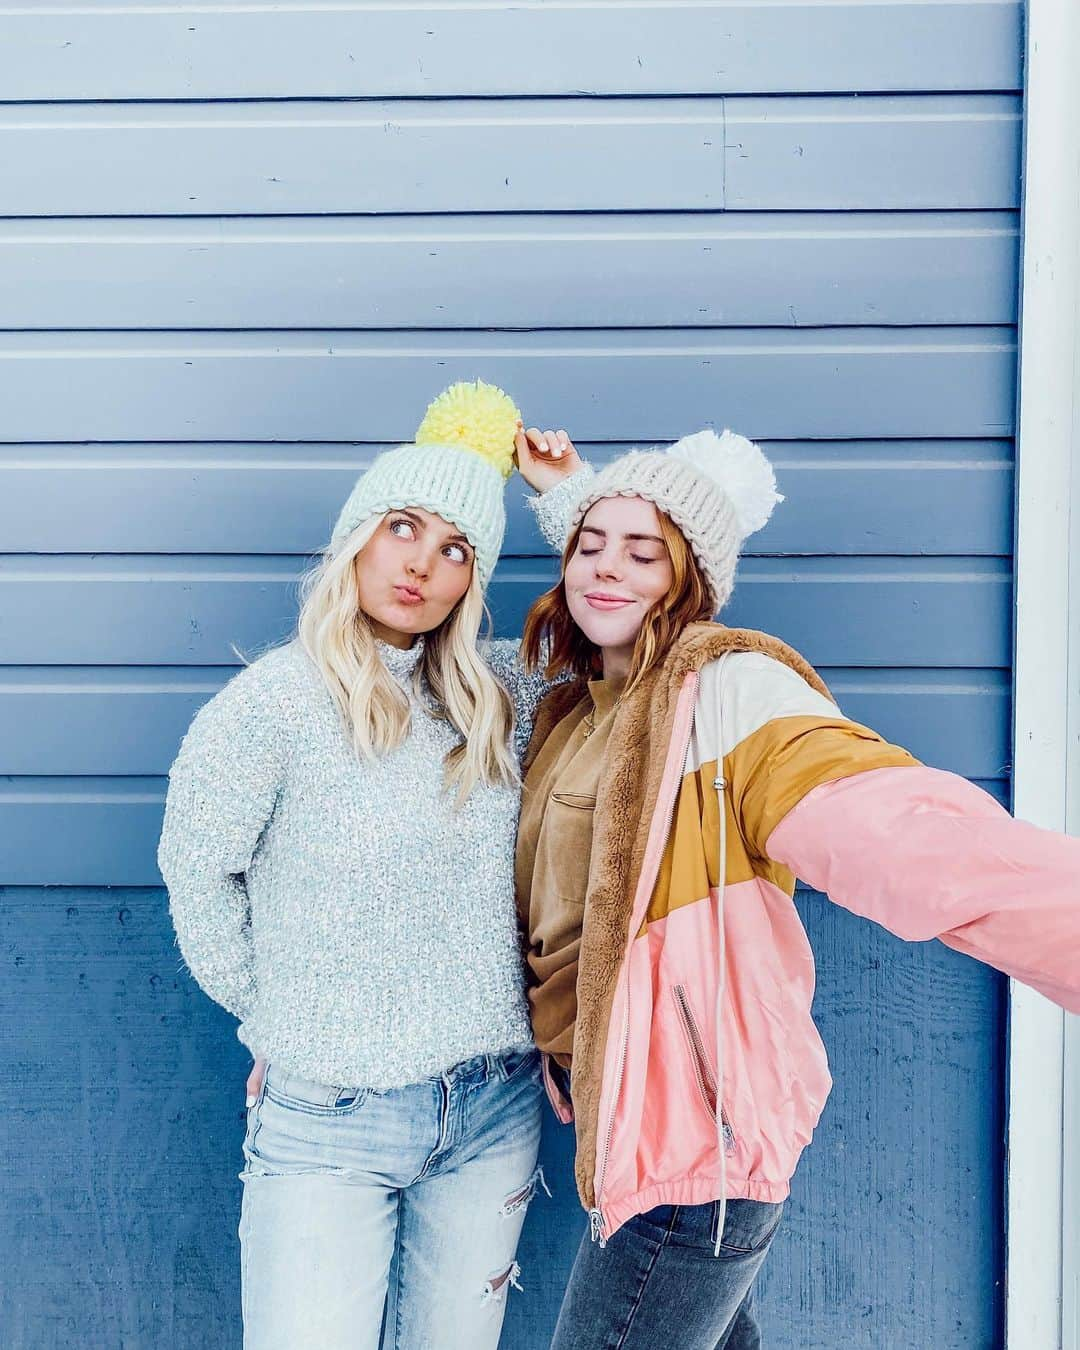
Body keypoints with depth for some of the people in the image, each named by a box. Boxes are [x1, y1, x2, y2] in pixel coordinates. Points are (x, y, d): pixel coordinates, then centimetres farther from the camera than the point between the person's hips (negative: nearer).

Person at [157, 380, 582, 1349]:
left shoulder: (496, 693, 1)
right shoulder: (277, 699, -12)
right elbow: (198, 872, -2)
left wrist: (575, 500, 0)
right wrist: (272, 1015, 4)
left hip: (495, 1106, 4)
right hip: (329, 1120, -4)